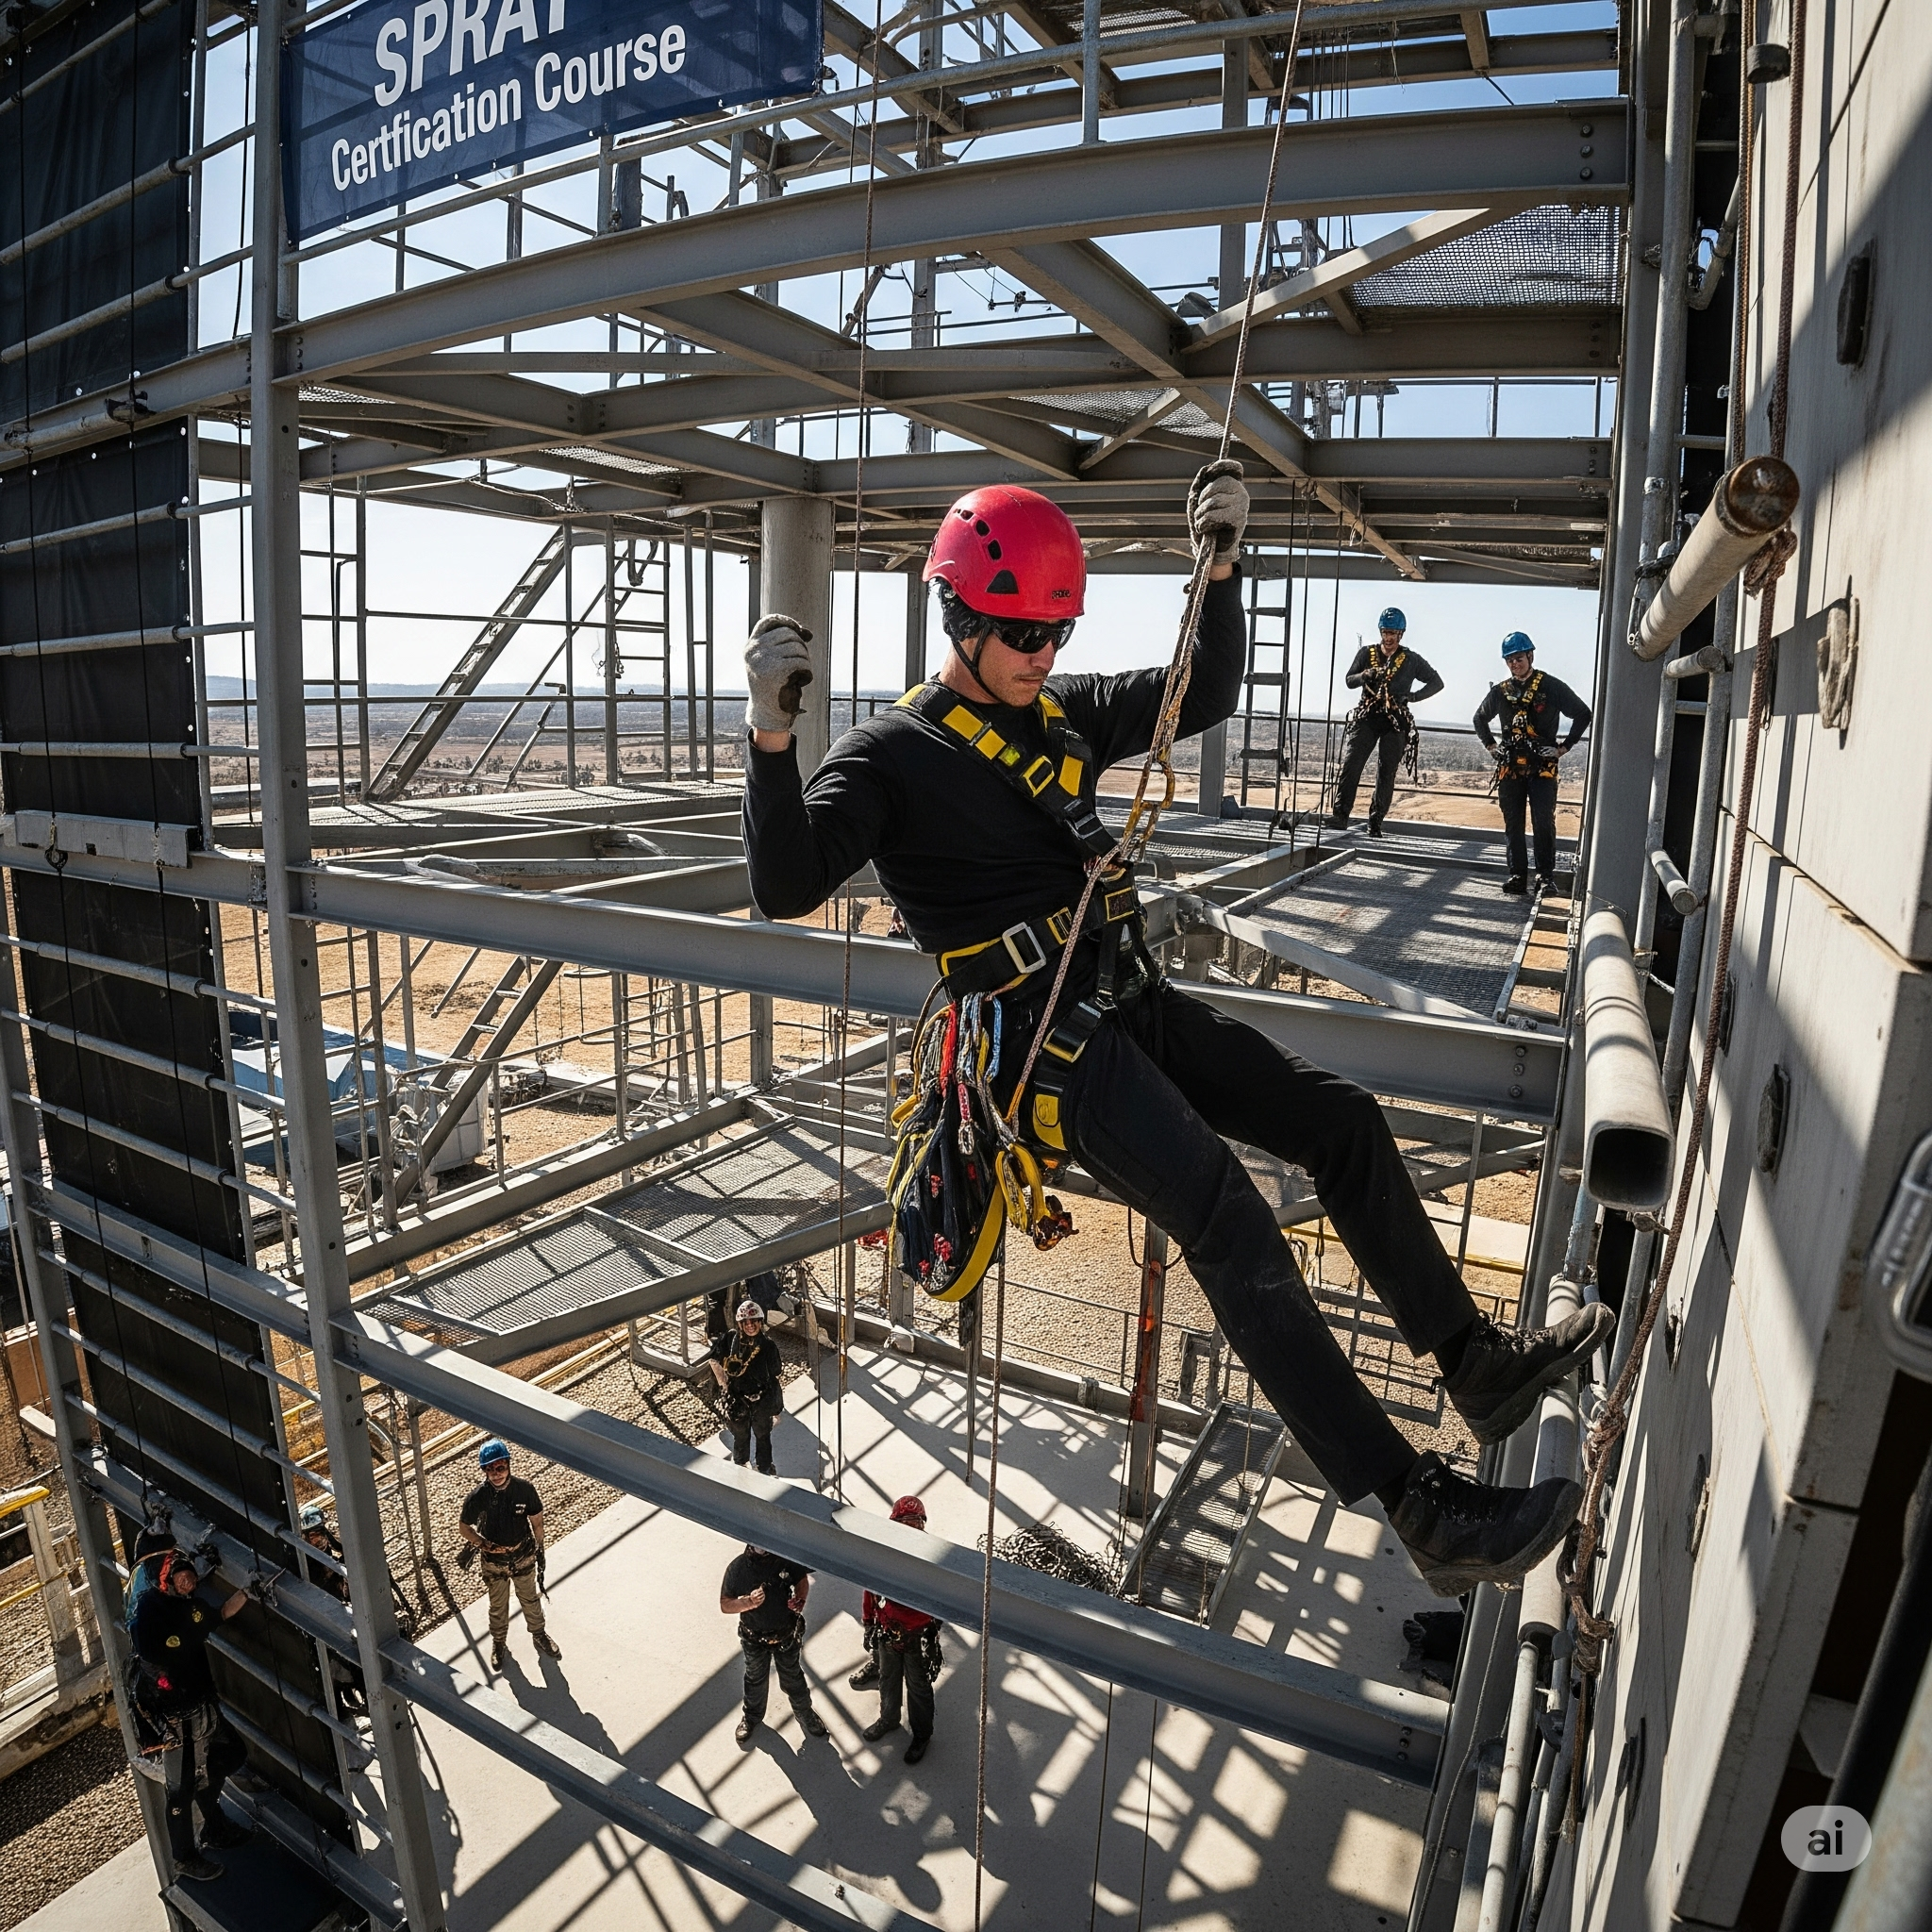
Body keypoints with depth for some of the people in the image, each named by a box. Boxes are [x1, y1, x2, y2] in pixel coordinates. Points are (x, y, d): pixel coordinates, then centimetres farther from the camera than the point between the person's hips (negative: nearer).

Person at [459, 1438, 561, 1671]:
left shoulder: (525, 1489, -23)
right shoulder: (478, 1496, -25)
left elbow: (536, 1521, -7)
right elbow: (466, 1529, -8)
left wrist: (540, 1549, 2)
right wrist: (484, 1544, -22)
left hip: (524, 1557, 1)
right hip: (495, 1562, -1)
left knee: (530, 1599, 23)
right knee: (498, 1606, 23)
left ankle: (538, 1633, 50)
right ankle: (499, 1643, 50)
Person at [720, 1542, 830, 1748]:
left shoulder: (787, 1558, -21)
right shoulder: (738, 1567, -24)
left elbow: (802, 1580, -2)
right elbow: (725, 1605, -16)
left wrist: (800, 1598, -22)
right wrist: (748, 1602, -33)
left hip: (786, 1635, 0)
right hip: (755, 1638, 0)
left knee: (793, 1677, 22)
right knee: (755, 1679, 25)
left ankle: (804, 1712, 49)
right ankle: (752, 1717, 52)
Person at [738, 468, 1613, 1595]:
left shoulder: (1064, 710, 15)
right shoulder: (895, 755, -6)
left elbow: (1207, 697, 20)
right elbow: (787, 889, -17)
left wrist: (1222, 568, 5)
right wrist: (772, 739, -31)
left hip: (1135, 1003, 8)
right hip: (1041, 1036, -8)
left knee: (1344, 1122, 4)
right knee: (1233, 1225, -24)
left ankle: (1476, 1363, 20)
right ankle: (1428, 1512, -18)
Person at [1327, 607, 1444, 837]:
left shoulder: (1412, 660, 7)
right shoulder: (1366, 653, 11)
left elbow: (1437, 682, 12)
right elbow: (1349, 681, 9)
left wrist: (1413, 696, -4)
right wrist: (1365, 675, -13)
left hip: (1395, 723, 0)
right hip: (1366, 717, 0)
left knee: (1386, 774, -2)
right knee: (1350, 763, -17)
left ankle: (1375, 822, 3)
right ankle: (1340, 814, -19)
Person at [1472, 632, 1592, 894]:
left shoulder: (1552, 687, -1)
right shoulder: (1500, 692, 10)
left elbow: (1583, 714, 3)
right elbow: (1480, 719, 28)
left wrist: (1563, 747, -1)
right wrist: (1490, 746, 16)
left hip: (1543, 767, -4)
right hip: (1509, 767, 4)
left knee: (1544, 823, -8)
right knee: (1512, 824, 3)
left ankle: (1546, 875, -1)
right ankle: (1517, 875, 9)